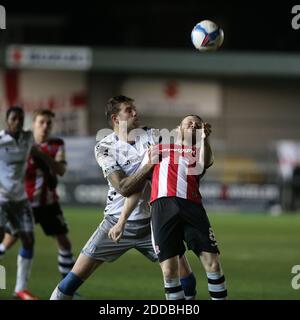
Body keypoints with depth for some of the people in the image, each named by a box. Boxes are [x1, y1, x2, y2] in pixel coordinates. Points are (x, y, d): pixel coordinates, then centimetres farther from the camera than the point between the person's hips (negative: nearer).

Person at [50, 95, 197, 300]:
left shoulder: (151, 137, -1)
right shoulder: (105, 148, -10)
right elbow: (124, 188, -20)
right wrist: (151, 163, -28)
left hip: (151, 222, 2)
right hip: (117, 221, -2)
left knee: (186, 279, -6)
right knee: (75, 277, -6)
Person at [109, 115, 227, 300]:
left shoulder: (200, 152, 26)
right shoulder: (158, 150, 27)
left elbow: (204, 163, 0)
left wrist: (204, 139, -19)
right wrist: (121, 222, 19)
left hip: (191, 206, 0)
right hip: (163, 206, 0)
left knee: (212, 263, -9)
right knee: (169, 270, -8)